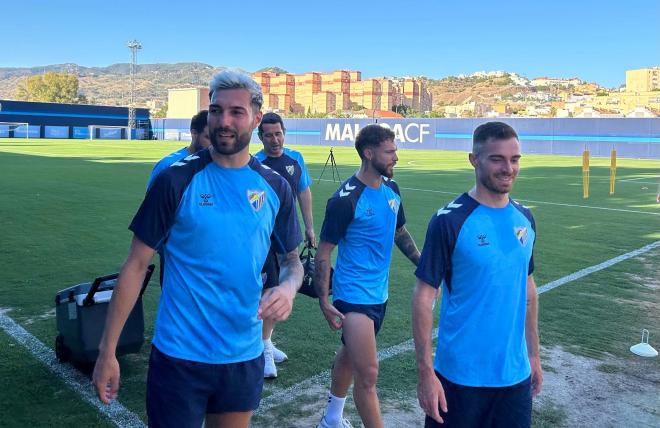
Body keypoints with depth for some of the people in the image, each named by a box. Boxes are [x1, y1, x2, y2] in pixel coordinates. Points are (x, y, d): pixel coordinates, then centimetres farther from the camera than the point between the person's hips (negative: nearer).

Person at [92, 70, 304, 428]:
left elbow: (292, 260, 10)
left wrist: (287, 288, -13)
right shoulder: (176, 180, -9)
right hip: (179, 357, -3)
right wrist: (107, 351, -6)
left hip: (245, 357, 4)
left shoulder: (275, 187, 0)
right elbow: (136, 265, -6)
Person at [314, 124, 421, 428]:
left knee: (350, 353, 23)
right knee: (368, 372, -9)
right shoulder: (345, 199, -18)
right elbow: (323, 252, -13)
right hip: (353, 295, -8)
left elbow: (400, 232, 20)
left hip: (379, 293, 8)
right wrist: (324, 302, -15)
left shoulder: (391, 188, 4)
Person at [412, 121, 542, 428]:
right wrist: (425, 371, -15)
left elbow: (527, 287, 13)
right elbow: (424, 296, -13)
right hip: (461, 375, -5)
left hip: (516, 373, 5)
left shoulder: (524, 218, 3)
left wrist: (533, 354, 14)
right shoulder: (449, 221, -15)